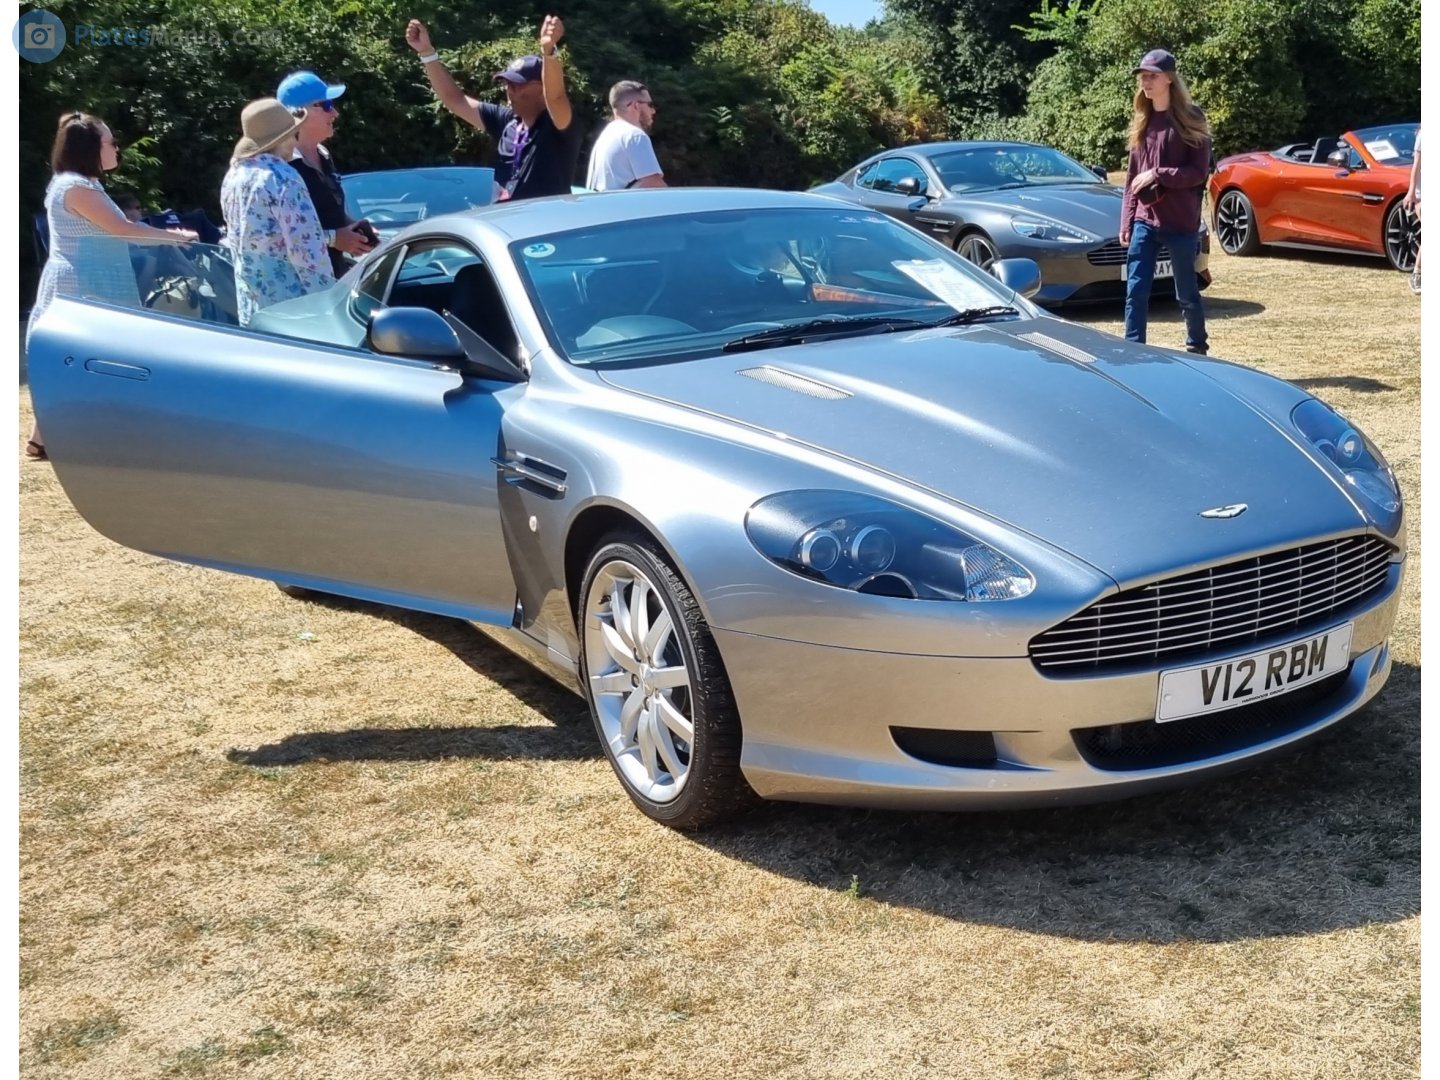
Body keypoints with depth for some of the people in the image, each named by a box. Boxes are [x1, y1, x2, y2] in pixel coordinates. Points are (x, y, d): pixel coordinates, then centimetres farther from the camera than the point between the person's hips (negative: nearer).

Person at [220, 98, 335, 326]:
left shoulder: (233, 177, 10)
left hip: (250, 302, 9)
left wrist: (331, 236, 17)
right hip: (290, 303, -9)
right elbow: (306, 249, -20)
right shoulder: (282, 178, -16)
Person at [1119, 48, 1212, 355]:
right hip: (1144, 221, 4)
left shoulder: (1190, 119, -5)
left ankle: (1197, 348, 26)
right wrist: (1126, 221, 8)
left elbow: (1199, 172, -10)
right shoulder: (1141, 121, 11)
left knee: (1186, 293, 8)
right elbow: (1132, 175, 13)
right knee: (1135, 291, -4)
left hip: (1181, 222, -4)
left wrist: (1157, 174, -19)